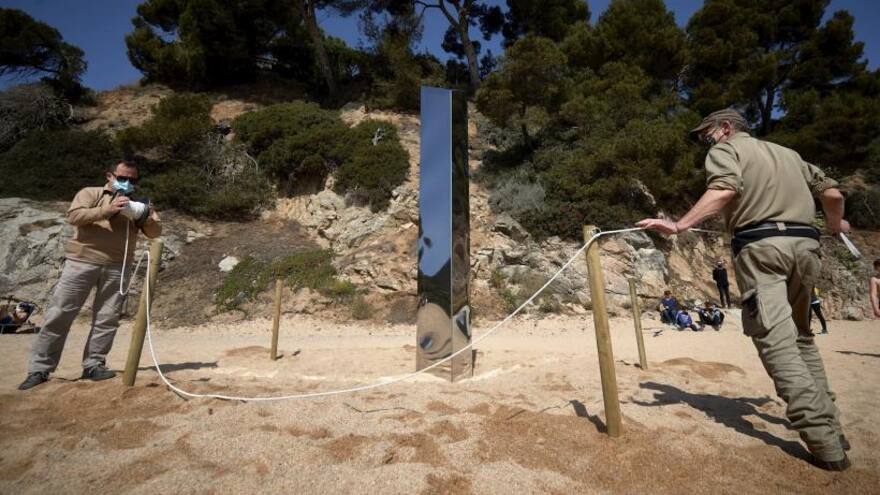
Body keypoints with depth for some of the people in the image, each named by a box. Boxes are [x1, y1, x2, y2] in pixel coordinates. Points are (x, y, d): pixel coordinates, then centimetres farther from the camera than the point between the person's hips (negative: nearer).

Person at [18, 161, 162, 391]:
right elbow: (73, 216, -7)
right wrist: (107, 210, -19)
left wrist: (149, 218, -16)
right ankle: (40, 369, 9)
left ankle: (93, 365, 10)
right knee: (59, 314, 1)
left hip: (116, 268, 2)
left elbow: (155, 233, 6)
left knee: (107, 318, 1)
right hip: (82, 261, -2)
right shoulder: (90, 193, 10)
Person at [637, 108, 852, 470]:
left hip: (761, 245, -7)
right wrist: (835, 224, 46)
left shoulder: (725, 148, 8)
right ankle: (830, 426, 21)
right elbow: (832, 193, 26)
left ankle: (825, 443, -12)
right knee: (801, 336, 18)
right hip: (804, 243, 8)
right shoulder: (788, 153, 28)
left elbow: (724, 190, -13)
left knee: (776, 341, -9)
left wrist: (680, 226, -22)